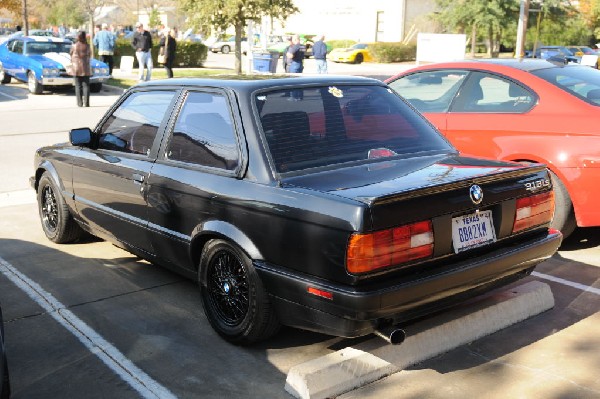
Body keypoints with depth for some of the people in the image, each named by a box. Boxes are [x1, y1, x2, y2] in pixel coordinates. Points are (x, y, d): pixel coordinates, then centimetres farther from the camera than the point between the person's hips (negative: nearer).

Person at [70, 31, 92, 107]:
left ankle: (79, 103, 2)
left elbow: (71, 56, 5)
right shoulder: (87, 46, -5)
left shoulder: (74, 46, -4)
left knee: (78, 86, 4)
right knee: (86, 85, 3)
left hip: (76, 68, 0)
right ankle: (86, 102, -3)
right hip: (85, 68, 0)